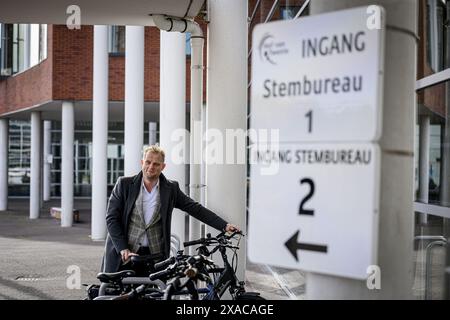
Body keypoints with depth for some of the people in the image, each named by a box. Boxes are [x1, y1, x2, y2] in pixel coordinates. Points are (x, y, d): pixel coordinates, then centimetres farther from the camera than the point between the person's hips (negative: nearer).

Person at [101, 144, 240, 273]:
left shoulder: (171, 188, 4)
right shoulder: (124, 184, 0)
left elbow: (196, 209, 3)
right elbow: (112, 218, -2)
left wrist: (224, 226, -6)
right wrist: (123, 249, -11)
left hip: (155, 255, 1)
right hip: (122, 255, 0)